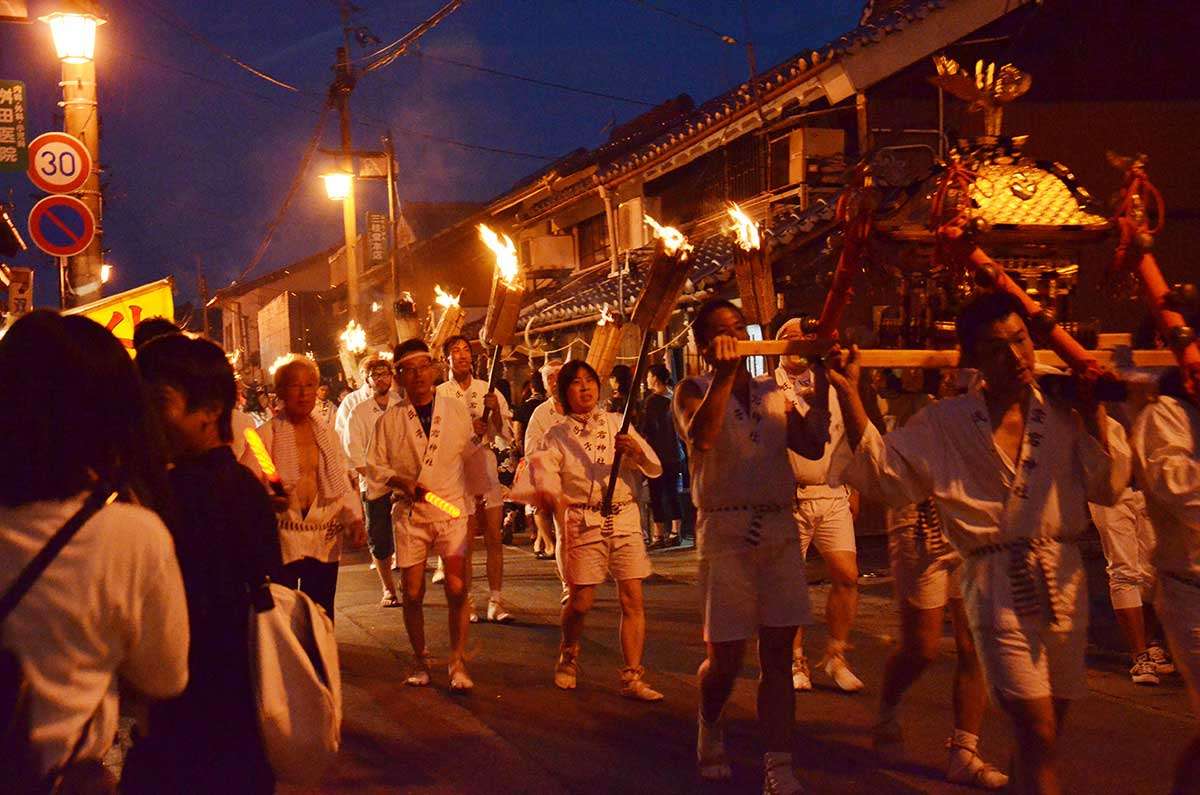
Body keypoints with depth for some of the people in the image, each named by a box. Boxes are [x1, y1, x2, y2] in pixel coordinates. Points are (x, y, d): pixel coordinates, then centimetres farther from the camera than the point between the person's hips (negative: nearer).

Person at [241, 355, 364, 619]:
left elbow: (343, 482, 14)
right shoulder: (266, 434, -1)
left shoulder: (326, 434, 14)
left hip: (325, 541, 4)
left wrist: (354, 518, -2)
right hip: (281, 542, -4)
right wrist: (267, 500, -28)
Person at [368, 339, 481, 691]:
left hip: (452, 510, 0)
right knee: (412, 593, 3)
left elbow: (473, 459, 13)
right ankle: (420, 661, 21)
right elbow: (374, 465, 3)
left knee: (458, 590, -8)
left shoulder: (457, 410, 4)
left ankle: (458, 664, 4)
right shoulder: (389, 420, 1)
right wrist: (401, 482, -11)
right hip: (409, 513, 0)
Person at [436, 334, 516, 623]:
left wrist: (495, 411, -11)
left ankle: (495, 601, 5)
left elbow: (506, 437, 6)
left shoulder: (489, 391, 8)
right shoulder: (438, 395, 0)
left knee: (494, 537, 1)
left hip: (486, 466, 2)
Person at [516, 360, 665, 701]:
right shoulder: (557, 436, 4)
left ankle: (633, 678, 0)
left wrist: (636, 450, -17)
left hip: (624, 519, 2)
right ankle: (569, 657, 29)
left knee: (633, 599, -5)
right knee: (581, 601, -1)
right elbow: (542, 467, -16)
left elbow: (655, 469, 5)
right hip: (582, 522, -2)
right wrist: (548, 492, -39)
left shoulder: (617, 424, 10)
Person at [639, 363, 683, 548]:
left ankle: (659, 536, -3)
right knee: (672, 493, 11)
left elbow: (644, 428, -16)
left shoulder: (653, 400, -14)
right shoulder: (674, 398, 8)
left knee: (656, 494, -3)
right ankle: (674, 533, 13)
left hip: (658, 454, -7)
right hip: (674, 453, 7)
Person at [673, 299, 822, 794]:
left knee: (777, 653, 0)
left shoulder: (773, 391, 15)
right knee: (725, 657, 1)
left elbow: (810, 444, 1)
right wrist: (724, 374, -22)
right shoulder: (694, 391, 3)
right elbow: (700, 437, -19)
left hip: (780, 530, 3)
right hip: (725, 533, -3)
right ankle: (709, 727, 32)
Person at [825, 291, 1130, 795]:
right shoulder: (943, 424, 1)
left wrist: (1093, 409, -3)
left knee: (1043, 740, 14)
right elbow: (882, 472, -3)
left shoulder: (1062, 415, 6)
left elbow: (1108, 487, 4)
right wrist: (848, 393, -10)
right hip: (998, 588, -4)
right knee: (1037, 737, -11)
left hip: (1065, 584, 4)